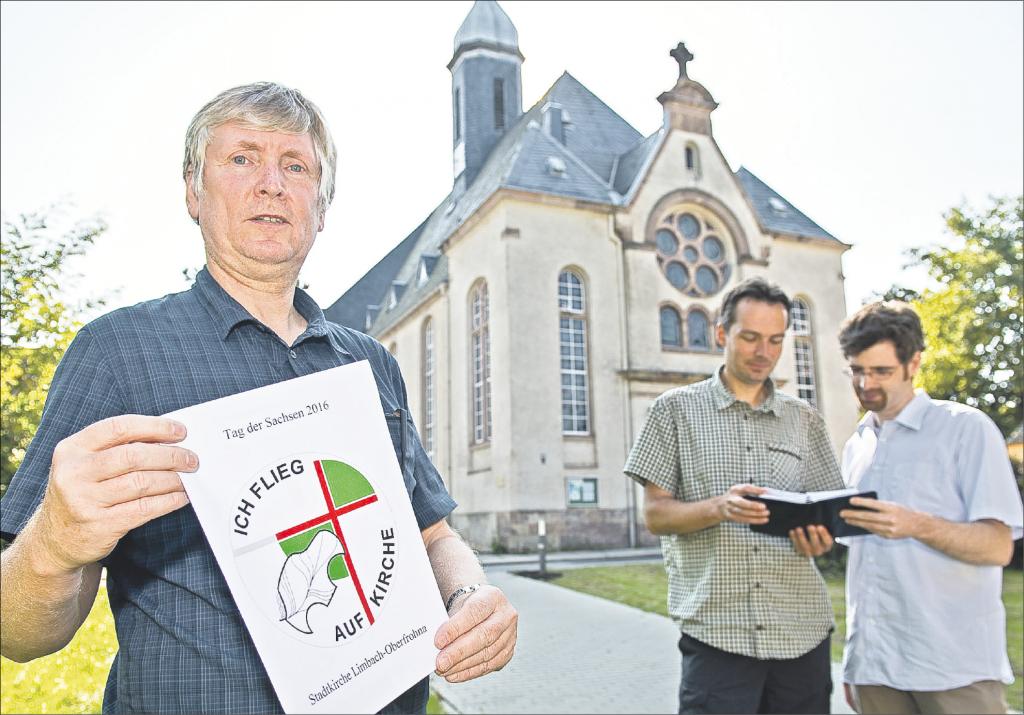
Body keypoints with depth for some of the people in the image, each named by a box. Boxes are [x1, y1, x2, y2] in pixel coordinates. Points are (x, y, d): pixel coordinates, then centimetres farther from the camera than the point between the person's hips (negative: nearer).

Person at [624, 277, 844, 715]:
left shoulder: (804, 419, 10)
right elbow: (655, 514, -2)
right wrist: (718, 508, -21)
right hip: (717, 632, -3)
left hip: (802, 630, 3)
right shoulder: (677, 409, 1)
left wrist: (819, 534, -13)